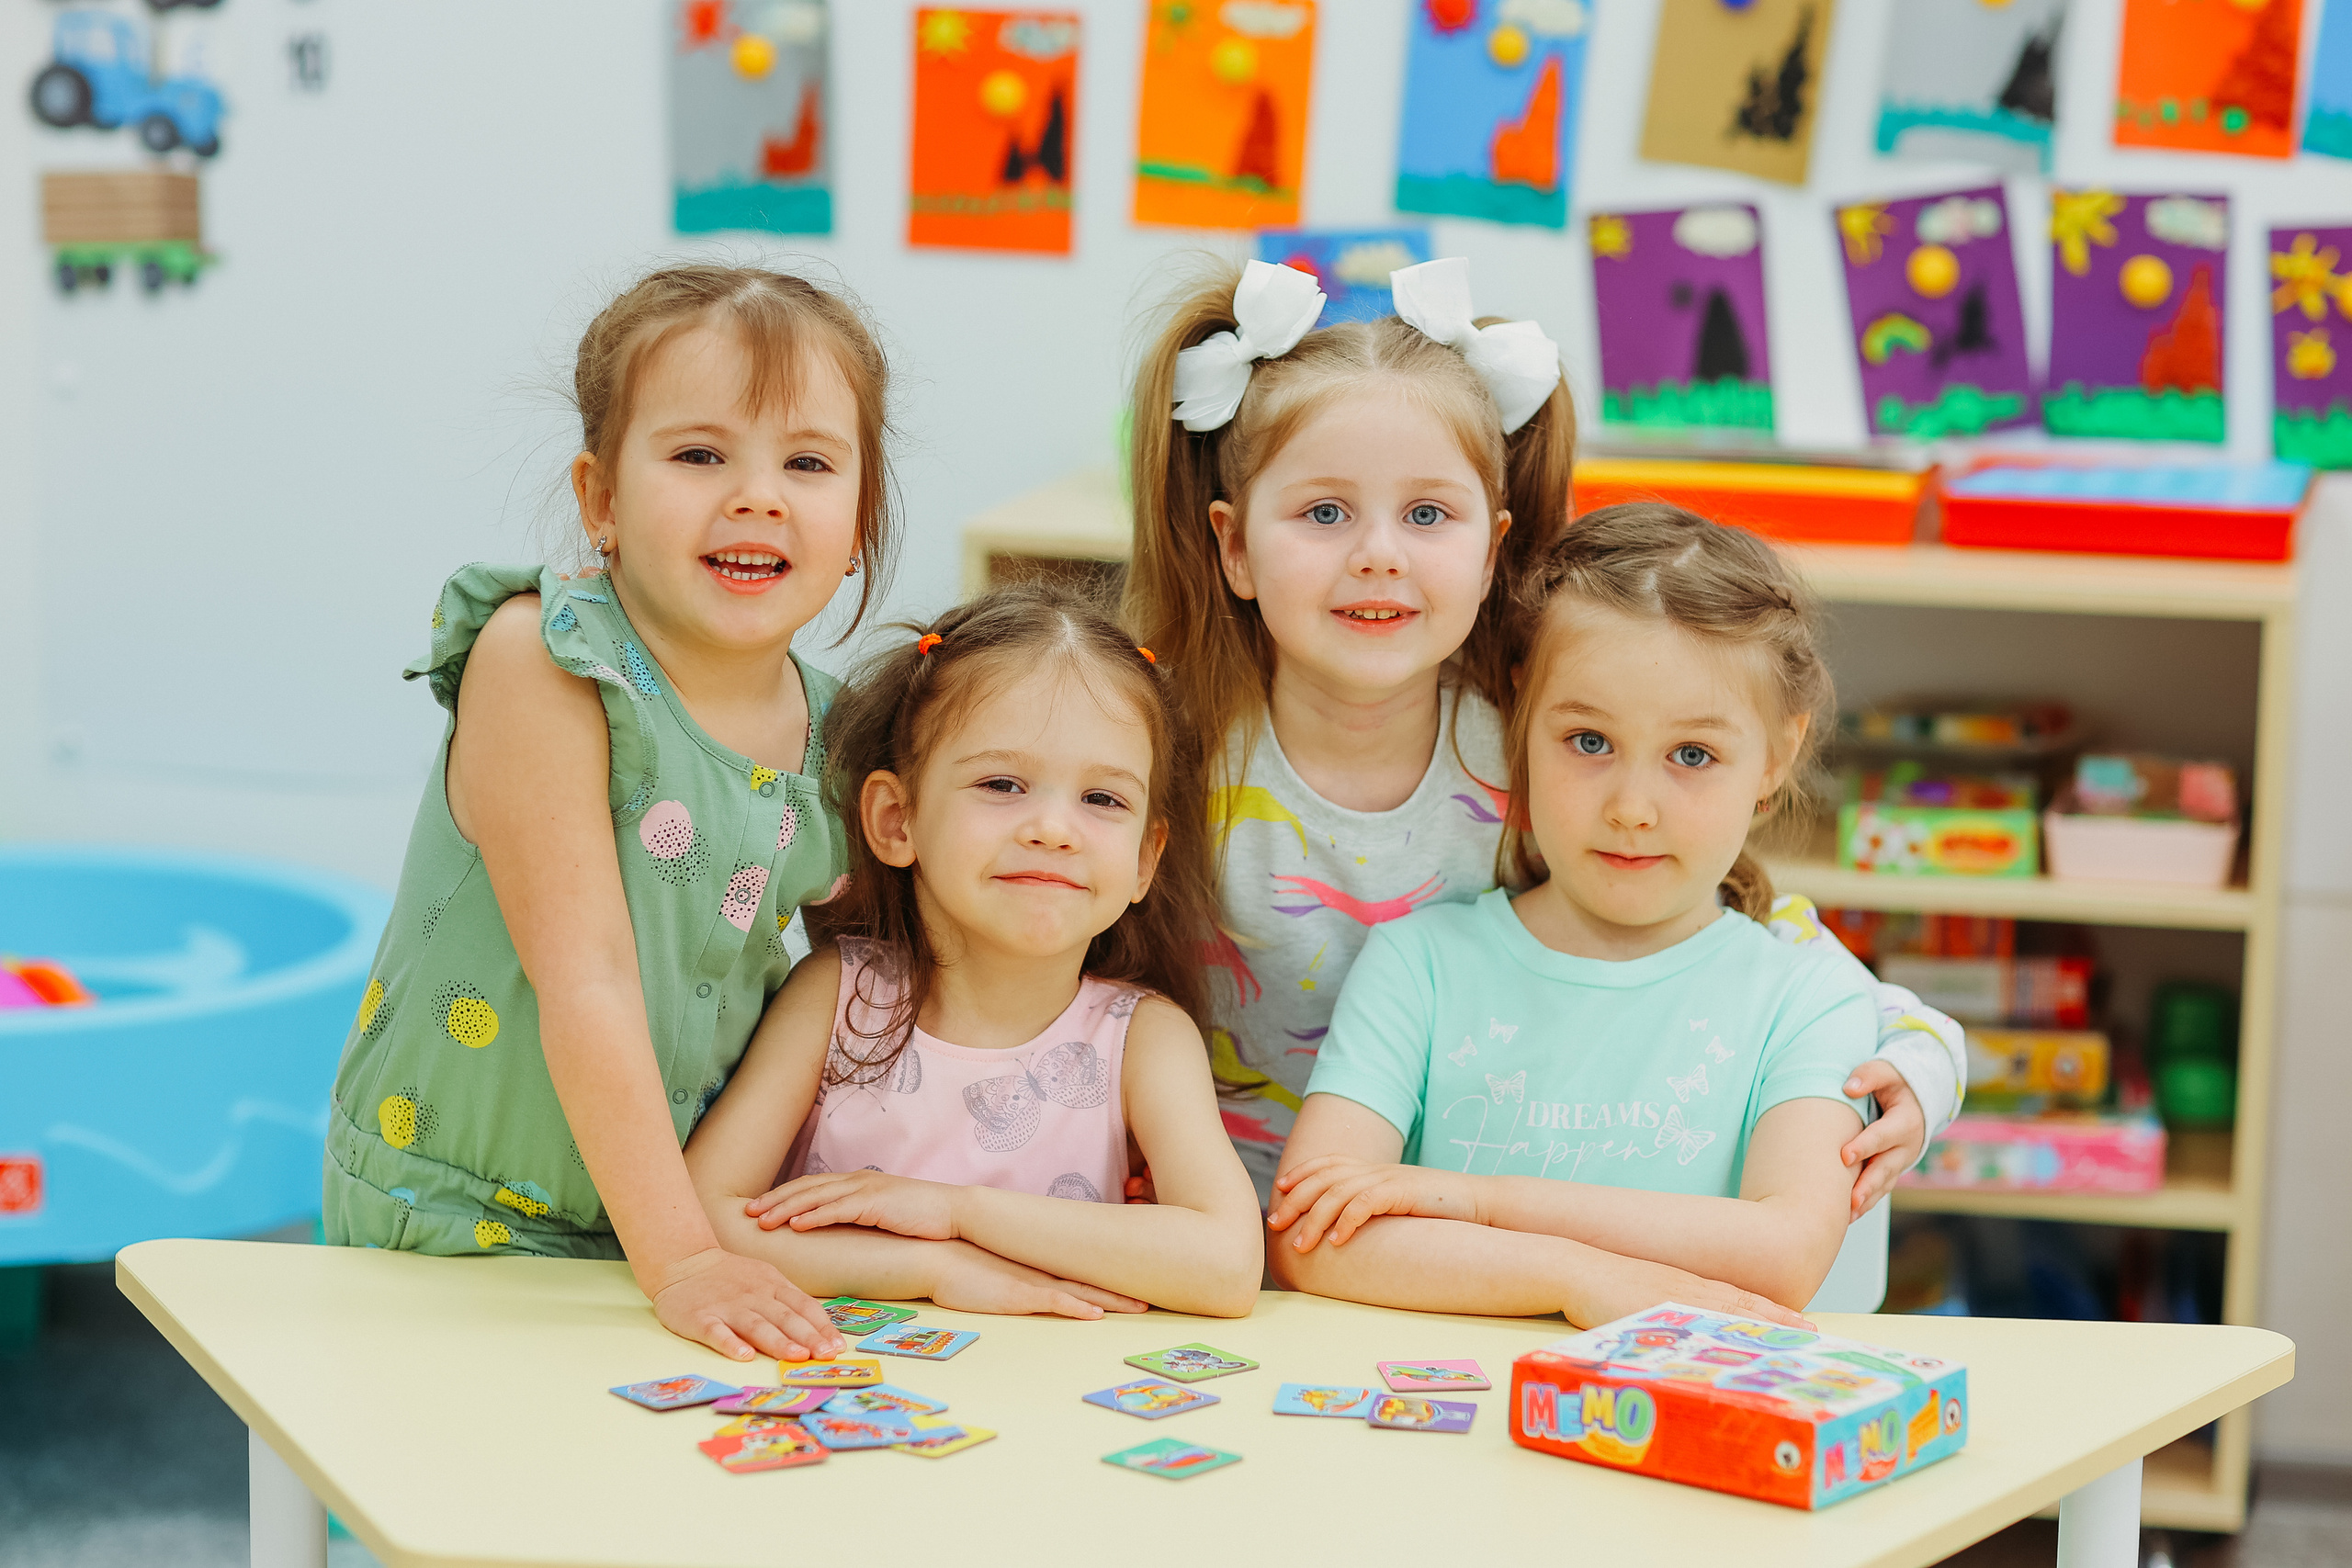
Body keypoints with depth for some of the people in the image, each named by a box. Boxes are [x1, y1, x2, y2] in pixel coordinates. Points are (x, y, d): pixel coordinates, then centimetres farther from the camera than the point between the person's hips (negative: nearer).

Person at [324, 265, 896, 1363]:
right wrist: (677, 1258, -24)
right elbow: (585, 981, -21)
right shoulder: (542, 665, -17)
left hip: (677, 1211, 5)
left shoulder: (834, 737, -1)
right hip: (452, 1226, -5)